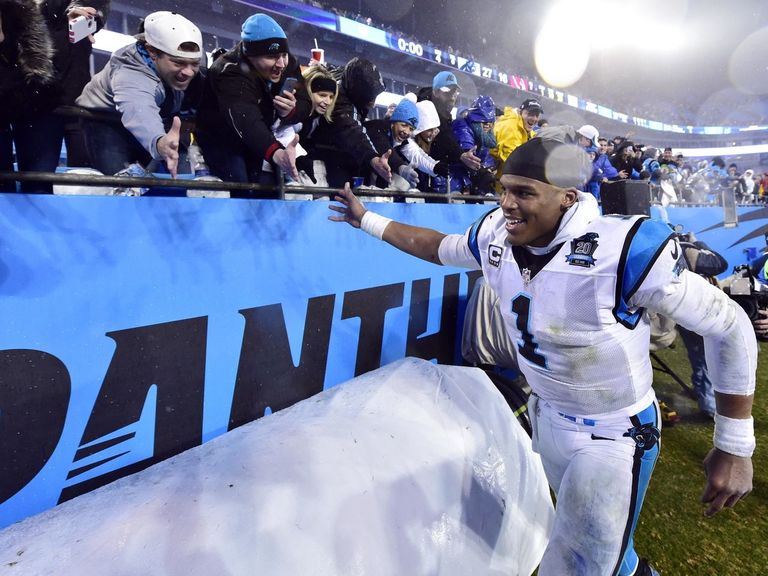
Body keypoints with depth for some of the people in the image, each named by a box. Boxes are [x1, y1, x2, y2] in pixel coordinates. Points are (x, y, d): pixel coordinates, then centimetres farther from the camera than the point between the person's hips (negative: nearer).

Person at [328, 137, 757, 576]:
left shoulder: (626, 250, -31)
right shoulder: (496, 236, -12)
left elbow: (730, 327, -20)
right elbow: (438, 247, 9)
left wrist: (736, 446, -16)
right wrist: (367, 219, 12)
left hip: (613, 436, -6)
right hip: (546, 416, 6)